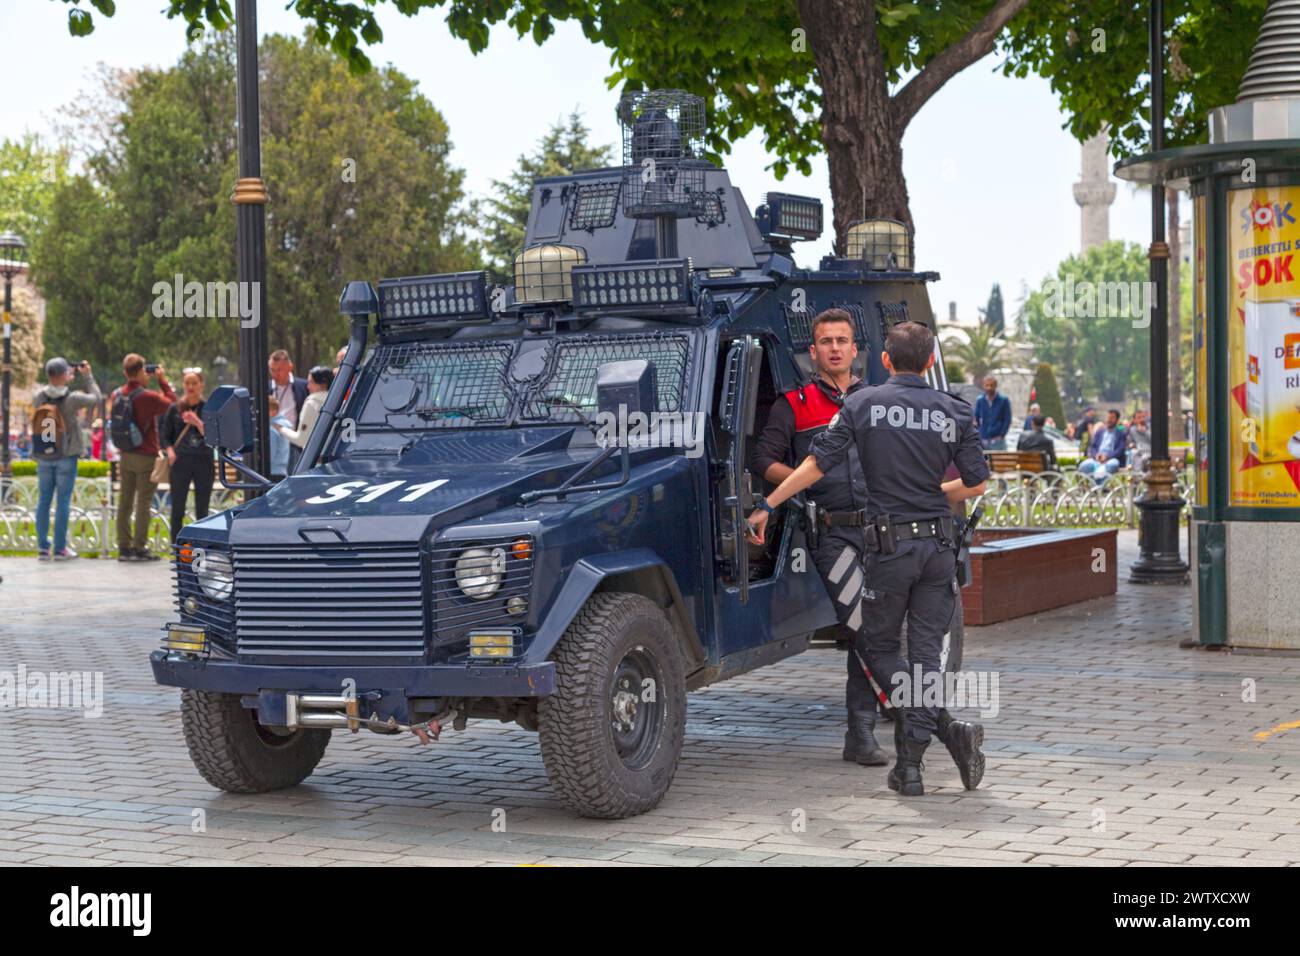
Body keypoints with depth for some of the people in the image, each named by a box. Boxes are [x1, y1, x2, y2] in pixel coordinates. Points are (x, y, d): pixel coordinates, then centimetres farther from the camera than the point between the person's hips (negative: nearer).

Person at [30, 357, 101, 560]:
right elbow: (95, 398, -1)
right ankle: (60, 548, 4)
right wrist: (87, 375, 7)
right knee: (63, 502, 2)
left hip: (43, 457, 4)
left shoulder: (38, 397, -7)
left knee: (43, 501, 10)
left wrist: (62, 380, 13)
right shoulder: (72, 399, -17)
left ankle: (43, 547, 11)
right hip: (66, 456, -4)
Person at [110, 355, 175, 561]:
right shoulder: (148, 397, -16)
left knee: (125, 501, 9)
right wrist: (163, 380, 7)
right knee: (143, 502, -2)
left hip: (125, 456, 6)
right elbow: (171, 403, 0)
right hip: (146, 457, -6)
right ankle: (139, 548, -3)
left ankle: (124, 546, 11)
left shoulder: (117, 395, 2)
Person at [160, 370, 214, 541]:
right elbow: (164, 435, 9)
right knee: (177, 510, -2)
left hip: (204, 462, 0)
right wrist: (170, 450, -9)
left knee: (202, 511, 4)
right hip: (180, 462, 0)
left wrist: (197, 422, -18)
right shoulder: (174, 409, 6)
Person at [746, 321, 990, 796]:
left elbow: (817, 464, -6)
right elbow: (976, 484, 4)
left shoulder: (864, 403, -3)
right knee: (926, 651, 9)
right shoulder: (955, 411, 3)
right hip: (939, 543, 3)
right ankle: (910, 764, 6)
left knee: (878, 645, 12)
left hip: (890, 543, -3)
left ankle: (947, 725, -7)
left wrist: (767, 505, 1)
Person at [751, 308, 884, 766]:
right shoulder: (794, 405, 8)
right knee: (861, 629, -17)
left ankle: (861, 735, 8)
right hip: (831, 532, -3)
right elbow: (764, 461, 2)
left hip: (878, 527, 3)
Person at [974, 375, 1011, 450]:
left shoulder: (1004, 400, 1)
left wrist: (1002, 435, -9)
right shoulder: (979, 401, 9)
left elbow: (1007, 420, 0)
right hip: (983, 440, 3)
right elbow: (976, 418, 13)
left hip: (997, 440, -3)